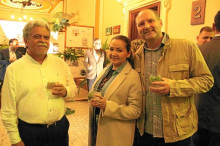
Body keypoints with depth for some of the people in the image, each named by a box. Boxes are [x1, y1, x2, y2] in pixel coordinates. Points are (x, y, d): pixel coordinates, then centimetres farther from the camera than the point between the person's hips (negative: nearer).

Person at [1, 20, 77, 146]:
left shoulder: (60, 63, 3)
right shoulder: (13, 69, -6)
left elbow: (74, 88, 10)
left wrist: (66, 91, -12)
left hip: (60, 127, 3)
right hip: (29, 132, -2)